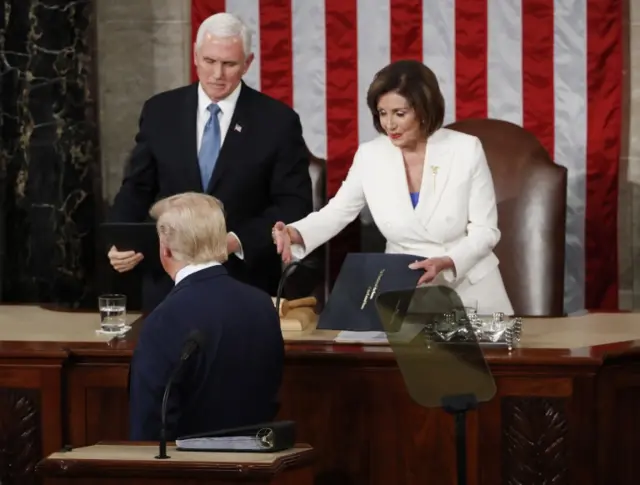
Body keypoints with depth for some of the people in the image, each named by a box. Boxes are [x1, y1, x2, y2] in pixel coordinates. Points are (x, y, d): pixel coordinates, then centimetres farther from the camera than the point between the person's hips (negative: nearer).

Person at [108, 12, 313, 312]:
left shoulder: (277, 120, -4)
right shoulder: (160, 112, 4)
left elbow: (295, 204, -5)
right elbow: (137, 189, 8)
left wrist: (239, 241, -18)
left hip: (244, 287, -2)